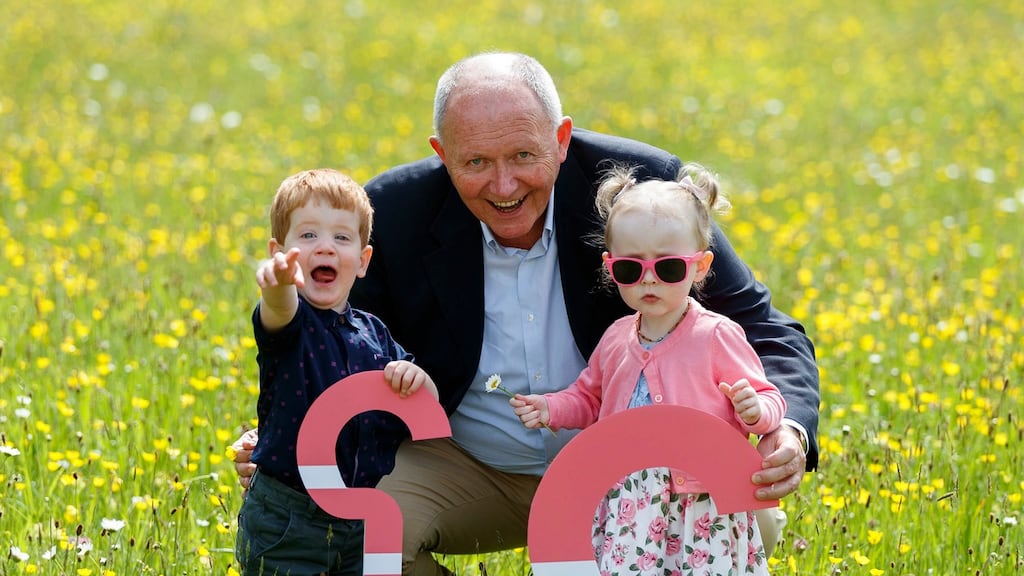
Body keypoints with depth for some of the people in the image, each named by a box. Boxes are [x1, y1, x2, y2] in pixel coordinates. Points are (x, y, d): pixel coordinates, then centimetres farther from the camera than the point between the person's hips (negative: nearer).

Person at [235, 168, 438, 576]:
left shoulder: (375, 335, 8)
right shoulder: (288, 321, -7)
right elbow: (278, 313, -32)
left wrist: (418, 381, -12)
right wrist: (280, 285, -57)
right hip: (285, 523, -4)